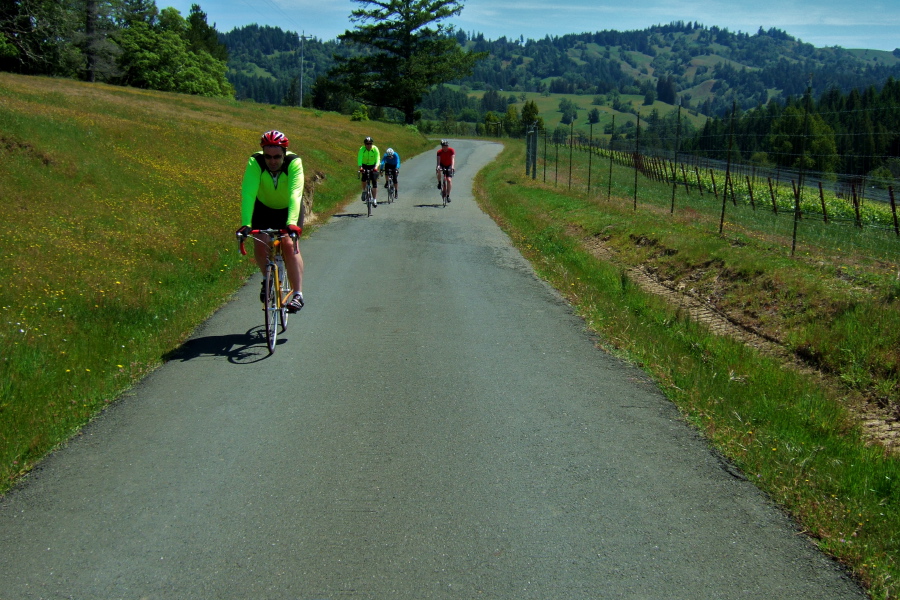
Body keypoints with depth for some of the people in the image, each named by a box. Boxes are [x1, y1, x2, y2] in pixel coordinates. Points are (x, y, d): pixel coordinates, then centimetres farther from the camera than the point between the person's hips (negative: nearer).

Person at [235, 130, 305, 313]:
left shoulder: (294, 163, -32)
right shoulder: (255, 163, -30)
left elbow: (295, 194, -42)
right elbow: (248, 193, -38)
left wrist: (292, 223, -56)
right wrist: (245, 224, -50)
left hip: (289, 208, -1)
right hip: (263, 207, 1)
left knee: (289, 245, -20)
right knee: (260, 246, -14)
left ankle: (298, 294, -16)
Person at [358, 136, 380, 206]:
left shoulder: (375, 149, -21)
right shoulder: (362, 149, -22)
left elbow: (378, 159, -30)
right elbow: (359, 159, -32)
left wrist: (376, 167, -49)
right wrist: (360, 167, -49)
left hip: (373, 166, 0)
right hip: (364, 166, 0)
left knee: (374, 182, -10)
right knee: (363, 178, -26)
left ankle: (375, 200, -7)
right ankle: (364, 191, 1)